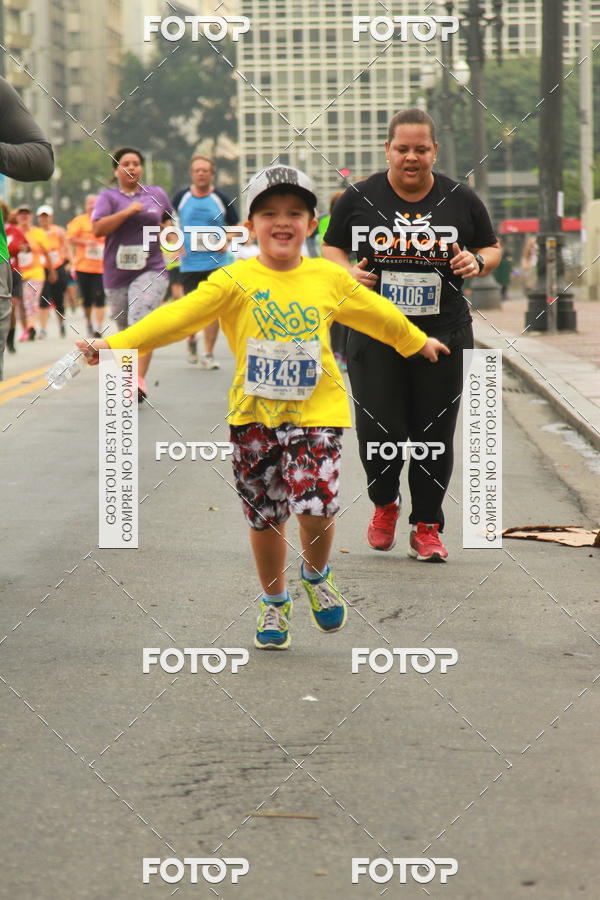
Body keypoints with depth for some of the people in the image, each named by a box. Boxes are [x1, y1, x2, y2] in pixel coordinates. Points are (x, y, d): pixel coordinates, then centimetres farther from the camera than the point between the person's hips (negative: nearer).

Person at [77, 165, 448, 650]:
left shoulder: (331, 278, 2)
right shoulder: (235, 281, -7)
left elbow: (377, 313, 20)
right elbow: (180, 315, -18)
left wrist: (419, 341, 34)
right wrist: (115, 345, -29)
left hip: (316, 411, 0)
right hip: (255, 414, 0)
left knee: (315, 507, -15)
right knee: (265, 518, 9)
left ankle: (317, 575, 18)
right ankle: (275, 602, 34)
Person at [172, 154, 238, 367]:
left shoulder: (221, 199, 1)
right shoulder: (181, 197, 2)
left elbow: (236, 226, 11)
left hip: (216, 262, -1)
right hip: (189, 263, 1)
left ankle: (209, 354, 4)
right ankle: (191, 341, 32)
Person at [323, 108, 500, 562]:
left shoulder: (461, 200, 3)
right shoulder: (359, 198, 1)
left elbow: (492, 248, 15)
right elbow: (331, 246, 13)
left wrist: (478, 262, -7)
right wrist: (347, 271, -7)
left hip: (444, 333, 1)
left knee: (435, 434, 2)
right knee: (378, 430, -7)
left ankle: (427, 527, 16)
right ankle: (385, 503, 23)